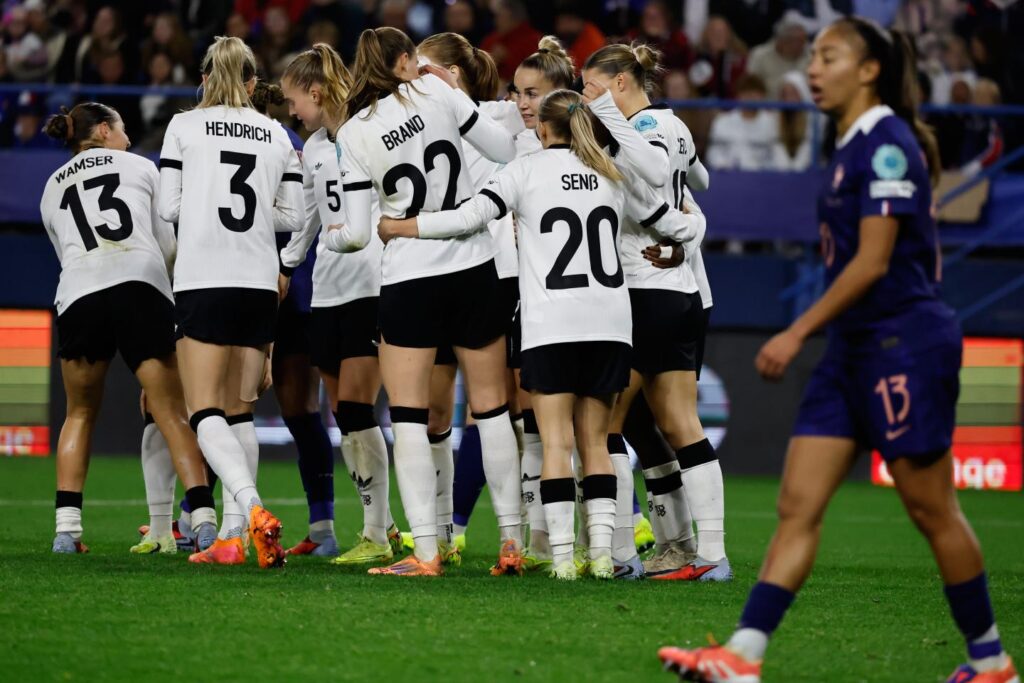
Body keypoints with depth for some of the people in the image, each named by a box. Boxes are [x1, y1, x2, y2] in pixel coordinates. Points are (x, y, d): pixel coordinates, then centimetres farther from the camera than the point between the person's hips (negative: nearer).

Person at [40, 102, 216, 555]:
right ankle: (204, 520, -13)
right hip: (142, 286, -2)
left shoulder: (52, 189, 27)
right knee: (171, 413, -1)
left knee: (80, 414, 16)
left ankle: (67, 527, 4)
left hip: (79, 296, 2)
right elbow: (169, 245, 20)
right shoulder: (140, 167, 20)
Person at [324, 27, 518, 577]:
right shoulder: (436, 93, -2)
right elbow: (506, 151, 1)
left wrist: (331, 238, 20)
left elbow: (358, 233, -3)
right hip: (474, 268, 2)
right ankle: (512, 542, 11)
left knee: (409, 417, 2)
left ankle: (425, 552, -7)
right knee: (491, 407, 10)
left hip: (407, 281, -2)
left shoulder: (352, 134, -3)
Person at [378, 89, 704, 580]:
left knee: (557, 442, -3)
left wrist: (395, 227, 0)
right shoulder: (613, 175, 13)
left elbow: (469, 217, -9)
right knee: (595, 441, 9)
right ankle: (601, 551, 2)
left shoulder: (525, 170, 1)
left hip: (551, 326, -4)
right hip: (608, 323, 4)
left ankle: (562, 554, -9)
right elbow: (679, 227, 19)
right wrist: (688, 227, 44)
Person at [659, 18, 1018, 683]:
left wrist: (797, 333, -18)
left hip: (903, 345, -9)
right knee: (798, 506, 0)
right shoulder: (855, 146, 14)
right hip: (855, 350, 9)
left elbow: (873, 261, -18)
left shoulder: (887, 144, -14)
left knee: (932, 510, 0)